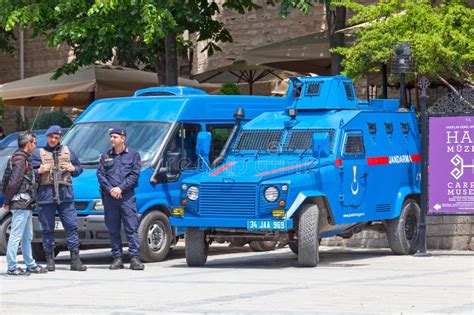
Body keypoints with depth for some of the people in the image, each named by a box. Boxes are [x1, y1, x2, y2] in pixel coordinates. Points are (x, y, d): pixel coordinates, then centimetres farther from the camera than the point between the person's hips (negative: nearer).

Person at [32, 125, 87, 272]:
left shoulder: (68, 152, 17)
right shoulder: (38, 154, 9)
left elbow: (79, 169, 22)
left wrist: (73, 169, 0)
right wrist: (39, 171, -17)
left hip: (65, 195, 2)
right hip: (45, 194, -2)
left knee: (71, 225, -3)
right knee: (47, 228, 0)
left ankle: (75, 260, -1)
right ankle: (50, 260, 7)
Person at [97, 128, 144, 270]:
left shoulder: (133, 154, 8)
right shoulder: (105, 156, 16)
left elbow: (135, 174, -1)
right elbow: (100, 174, 7)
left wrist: (121, 188, -12)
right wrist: (110, 189, -9)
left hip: (127, 195, -3)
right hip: (109, 197, 3)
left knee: (131, 227, -9)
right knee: (113, 229, 3)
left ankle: (134, 258, -12)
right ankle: (117, 258, 6)